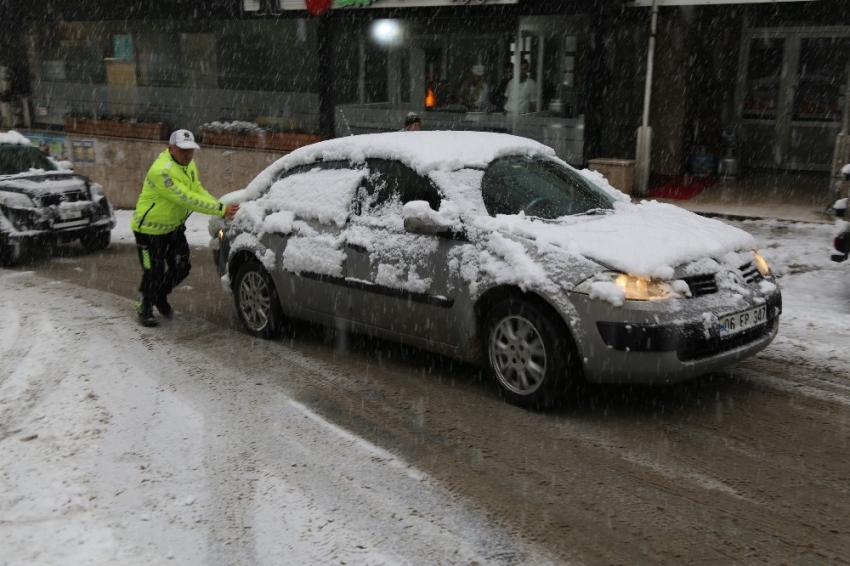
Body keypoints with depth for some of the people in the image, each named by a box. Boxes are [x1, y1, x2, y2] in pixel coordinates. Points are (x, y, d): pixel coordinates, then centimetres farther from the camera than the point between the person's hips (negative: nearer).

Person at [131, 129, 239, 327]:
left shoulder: (189, 165, -1)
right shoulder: (161, 171, -31)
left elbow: (199, 191, -1)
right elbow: (186, 199, -36)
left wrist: (222, 207, -18)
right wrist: (221, 209, -38)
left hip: (174, 226, 8)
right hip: (150, 229, -8)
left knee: (182, 267, 13)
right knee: (154, 273, -2)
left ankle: (160, 296, 38)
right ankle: (144, 307, 22)